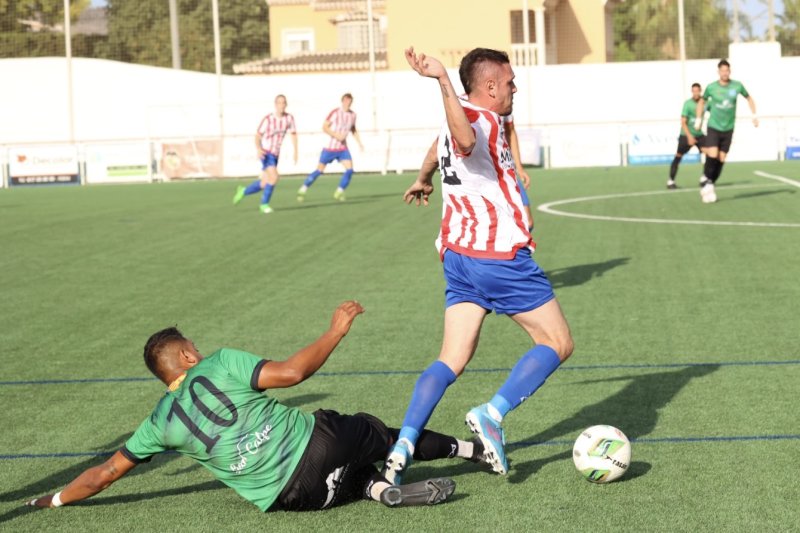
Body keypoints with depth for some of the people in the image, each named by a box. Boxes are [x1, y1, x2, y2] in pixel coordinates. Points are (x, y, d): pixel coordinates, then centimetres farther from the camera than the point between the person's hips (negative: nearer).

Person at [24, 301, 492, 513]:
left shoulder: (161, 424, 7)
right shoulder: (220, 366, -4)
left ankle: (381, 488, -1)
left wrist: (53, 500, 24)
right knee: (374, 432, 25)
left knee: (357, 476, 32)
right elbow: (290, 372, -13)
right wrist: (336, 332, -3)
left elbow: (104, 474, 11)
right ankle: (470, 449, 37)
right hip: (318, 445, -3)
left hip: (287, 496, 3)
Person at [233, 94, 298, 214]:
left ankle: (243, 191, 36)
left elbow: (293, 134, 5)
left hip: (275, 154, 6)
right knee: (274, 177, -22)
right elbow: (258, 135, -10)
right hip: (265, 152, -6)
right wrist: (258, 149, -28)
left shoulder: (289, 118, -4)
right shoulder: (268, 119, -15)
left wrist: (295, 152, -5)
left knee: (265, 183, 11)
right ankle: (264, 204, -6)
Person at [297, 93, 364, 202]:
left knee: (349, 169, -13)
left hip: (343, 148, 4)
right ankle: (303, 190, 14)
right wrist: (336, 135, -24)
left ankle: (339, 192, 3)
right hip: (330, 147, -4)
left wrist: (359, 142, 14)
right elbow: (324, 127, -12)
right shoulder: (335, 113, -13)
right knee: (319, 170, -1)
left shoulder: (352, 115, 4)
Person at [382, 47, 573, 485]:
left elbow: (444, 144, 40)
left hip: (458, 256, 9)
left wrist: (422, 179, 61)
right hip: (501, 256, -9)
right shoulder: (483, 120, -14)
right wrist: (443, 82, -48)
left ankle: (403, 444, -9)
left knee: (452, 360, 6)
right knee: (557, 344, 4)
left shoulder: (459, 119, 16)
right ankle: (492, 415, -9)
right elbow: (466, 142, -41)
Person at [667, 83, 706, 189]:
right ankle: (670, 181, 10)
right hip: (686, 135, -4)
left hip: (698, 134, 4)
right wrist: (689, 136, -24)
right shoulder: (688, 104, -14)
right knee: (678, 157, 0)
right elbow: (683, 122, -16)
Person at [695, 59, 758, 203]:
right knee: (712, 155, -18)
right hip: (713, 127, -2)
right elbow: (702, 101, 14)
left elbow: (749, 98, 14)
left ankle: (709, 185, 15)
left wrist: (754, 115, 7)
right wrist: (698, 119, 10)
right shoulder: (711, 87, -6)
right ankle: (705, 179, 7)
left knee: (721, 159, 0)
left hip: (728, 129, 2)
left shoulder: (737, 86, -4)